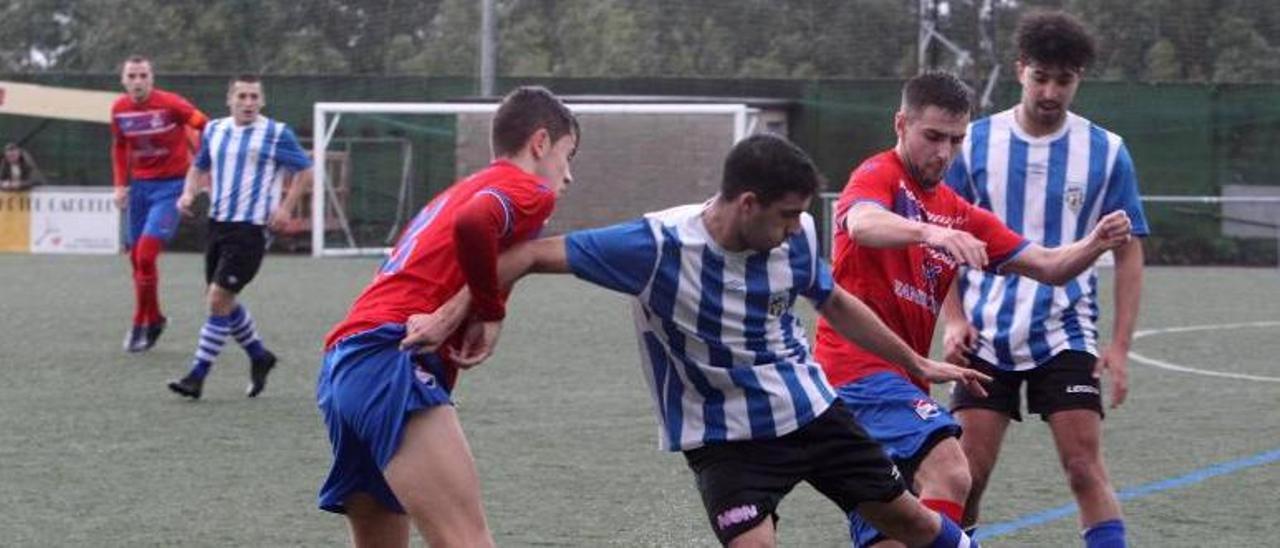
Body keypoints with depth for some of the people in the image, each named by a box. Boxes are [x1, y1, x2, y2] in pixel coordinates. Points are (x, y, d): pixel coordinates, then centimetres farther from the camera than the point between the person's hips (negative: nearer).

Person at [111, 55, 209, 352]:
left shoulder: (170, 104, -16)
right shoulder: (119, 109, 0)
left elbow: (204, 127, -8)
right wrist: (121, 185, 8)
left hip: (171, 185, -6)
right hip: (140, 185, 6)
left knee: (146, 253, -16)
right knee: (136, 257, 8)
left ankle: (141, 324, -2)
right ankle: (153, 319, 26)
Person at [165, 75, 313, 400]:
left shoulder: (276, 135, -6)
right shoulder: (214, 130, 9)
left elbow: (305, 172, -1)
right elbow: (200, 166, 23)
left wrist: (286, 208, -11)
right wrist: (189, 192, 4)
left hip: (251, 228, -7)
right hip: (218, 223, 7)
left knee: (219, 298, -12)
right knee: (220, 300, 12)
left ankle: (197, 375, -7)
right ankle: (259, 356, 33)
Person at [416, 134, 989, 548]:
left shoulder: (796, 236, -12)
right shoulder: (659, 245, -27)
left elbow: (836, 304, 10)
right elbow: (535, 253, -22)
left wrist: (917, 363, 16)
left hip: (809, 408, 4)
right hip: (725, 435, -4)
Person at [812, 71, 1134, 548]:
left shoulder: (957, 213, 18)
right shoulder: (879, 176, -4)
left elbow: (1047, 266, 14)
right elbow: (862, 224, -30)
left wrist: (1096, 244, -7)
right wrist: (931, 232, -49)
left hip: (902, 376, 9)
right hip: (861, 362, -9)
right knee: (949, 474, -27)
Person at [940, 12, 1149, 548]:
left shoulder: (1106, 152, -2)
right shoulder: (975, 142, 0)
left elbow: (1128, 251, 3)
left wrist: (1119, 346, -4)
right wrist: (954, 318, -4)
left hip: (1065, 337, -1)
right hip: (985, 337, 1)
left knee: (1085, 468, -9)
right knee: (966, 474, 0)